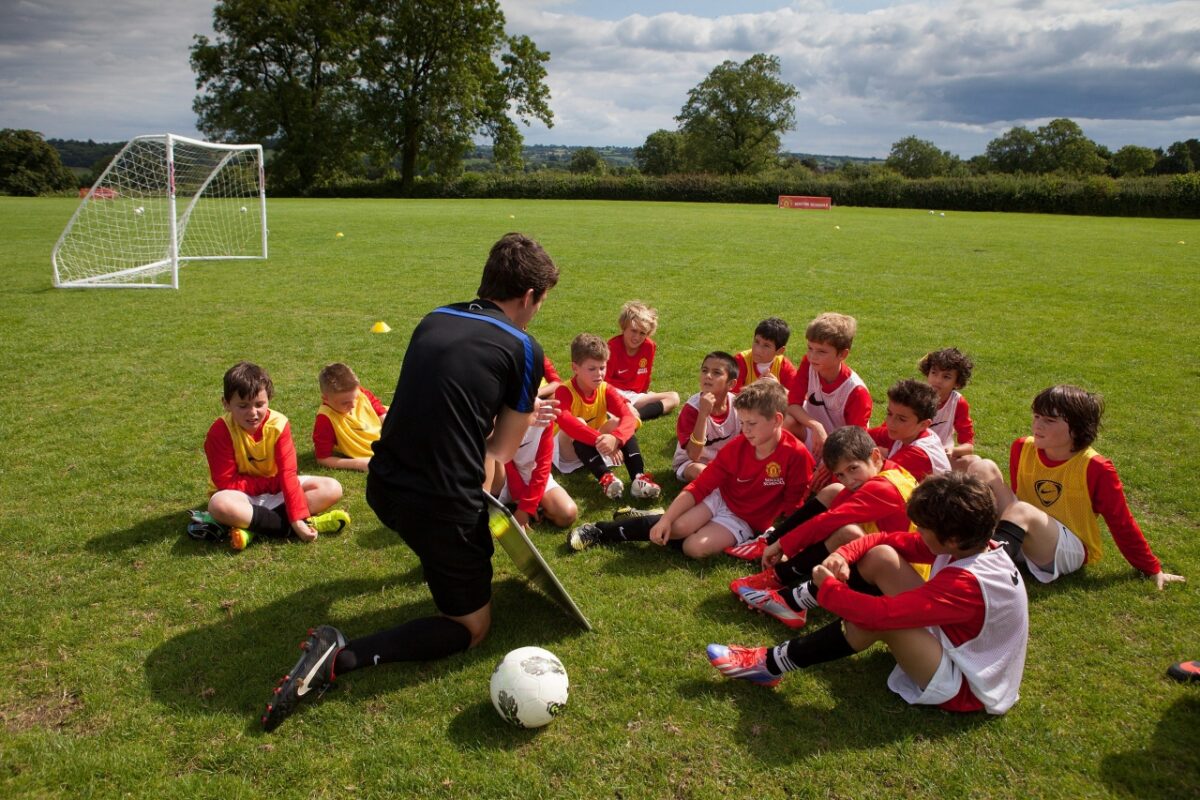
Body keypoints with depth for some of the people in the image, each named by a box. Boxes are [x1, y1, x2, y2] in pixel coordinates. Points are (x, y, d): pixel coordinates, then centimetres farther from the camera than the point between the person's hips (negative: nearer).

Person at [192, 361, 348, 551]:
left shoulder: (278, 424, -14)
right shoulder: (220, 431, -18)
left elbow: (287, 474, -19)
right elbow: (226, 482, -18)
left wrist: (298, 517, -30)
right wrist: (271, 482, -20)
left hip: (275, 491, 3)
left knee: (333, 488, -16)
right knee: (220, 505, -39)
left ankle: (251, 525, -27)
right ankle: (303, 525, -33)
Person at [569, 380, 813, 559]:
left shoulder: (797, 455, -19)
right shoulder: (736, 447, -9)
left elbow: (793, 508, -11)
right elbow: (700, 486, -10)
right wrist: (667, 518, -18)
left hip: (743, 522, -2)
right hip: (719, 498, 2)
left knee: (696, 547, -29)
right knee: (678, 527, -25)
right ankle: (601, 531, -15)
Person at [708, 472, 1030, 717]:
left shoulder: (963, 585, -35)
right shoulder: (975, 545, -9)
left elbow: (878, 613, -38)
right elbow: (886, 539, -3)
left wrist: (827, 588, -23)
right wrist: (842, 555, -20)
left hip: (966, 688, -8)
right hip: (955, 642, 8)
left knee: (875, 618, -31)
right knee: (881, 556, -9)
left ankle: (771, 664, -16)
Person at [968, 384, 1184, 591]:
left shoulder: (1095, 468, -13)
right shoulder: (1022, 448, -1)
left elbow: (1121, 523, -4)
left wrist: (1153, 570, 3)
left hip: (1069, 550, -4)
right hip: (1022, 540, 5)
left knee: (1023, 512, -39)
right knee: (982, 467, -18)